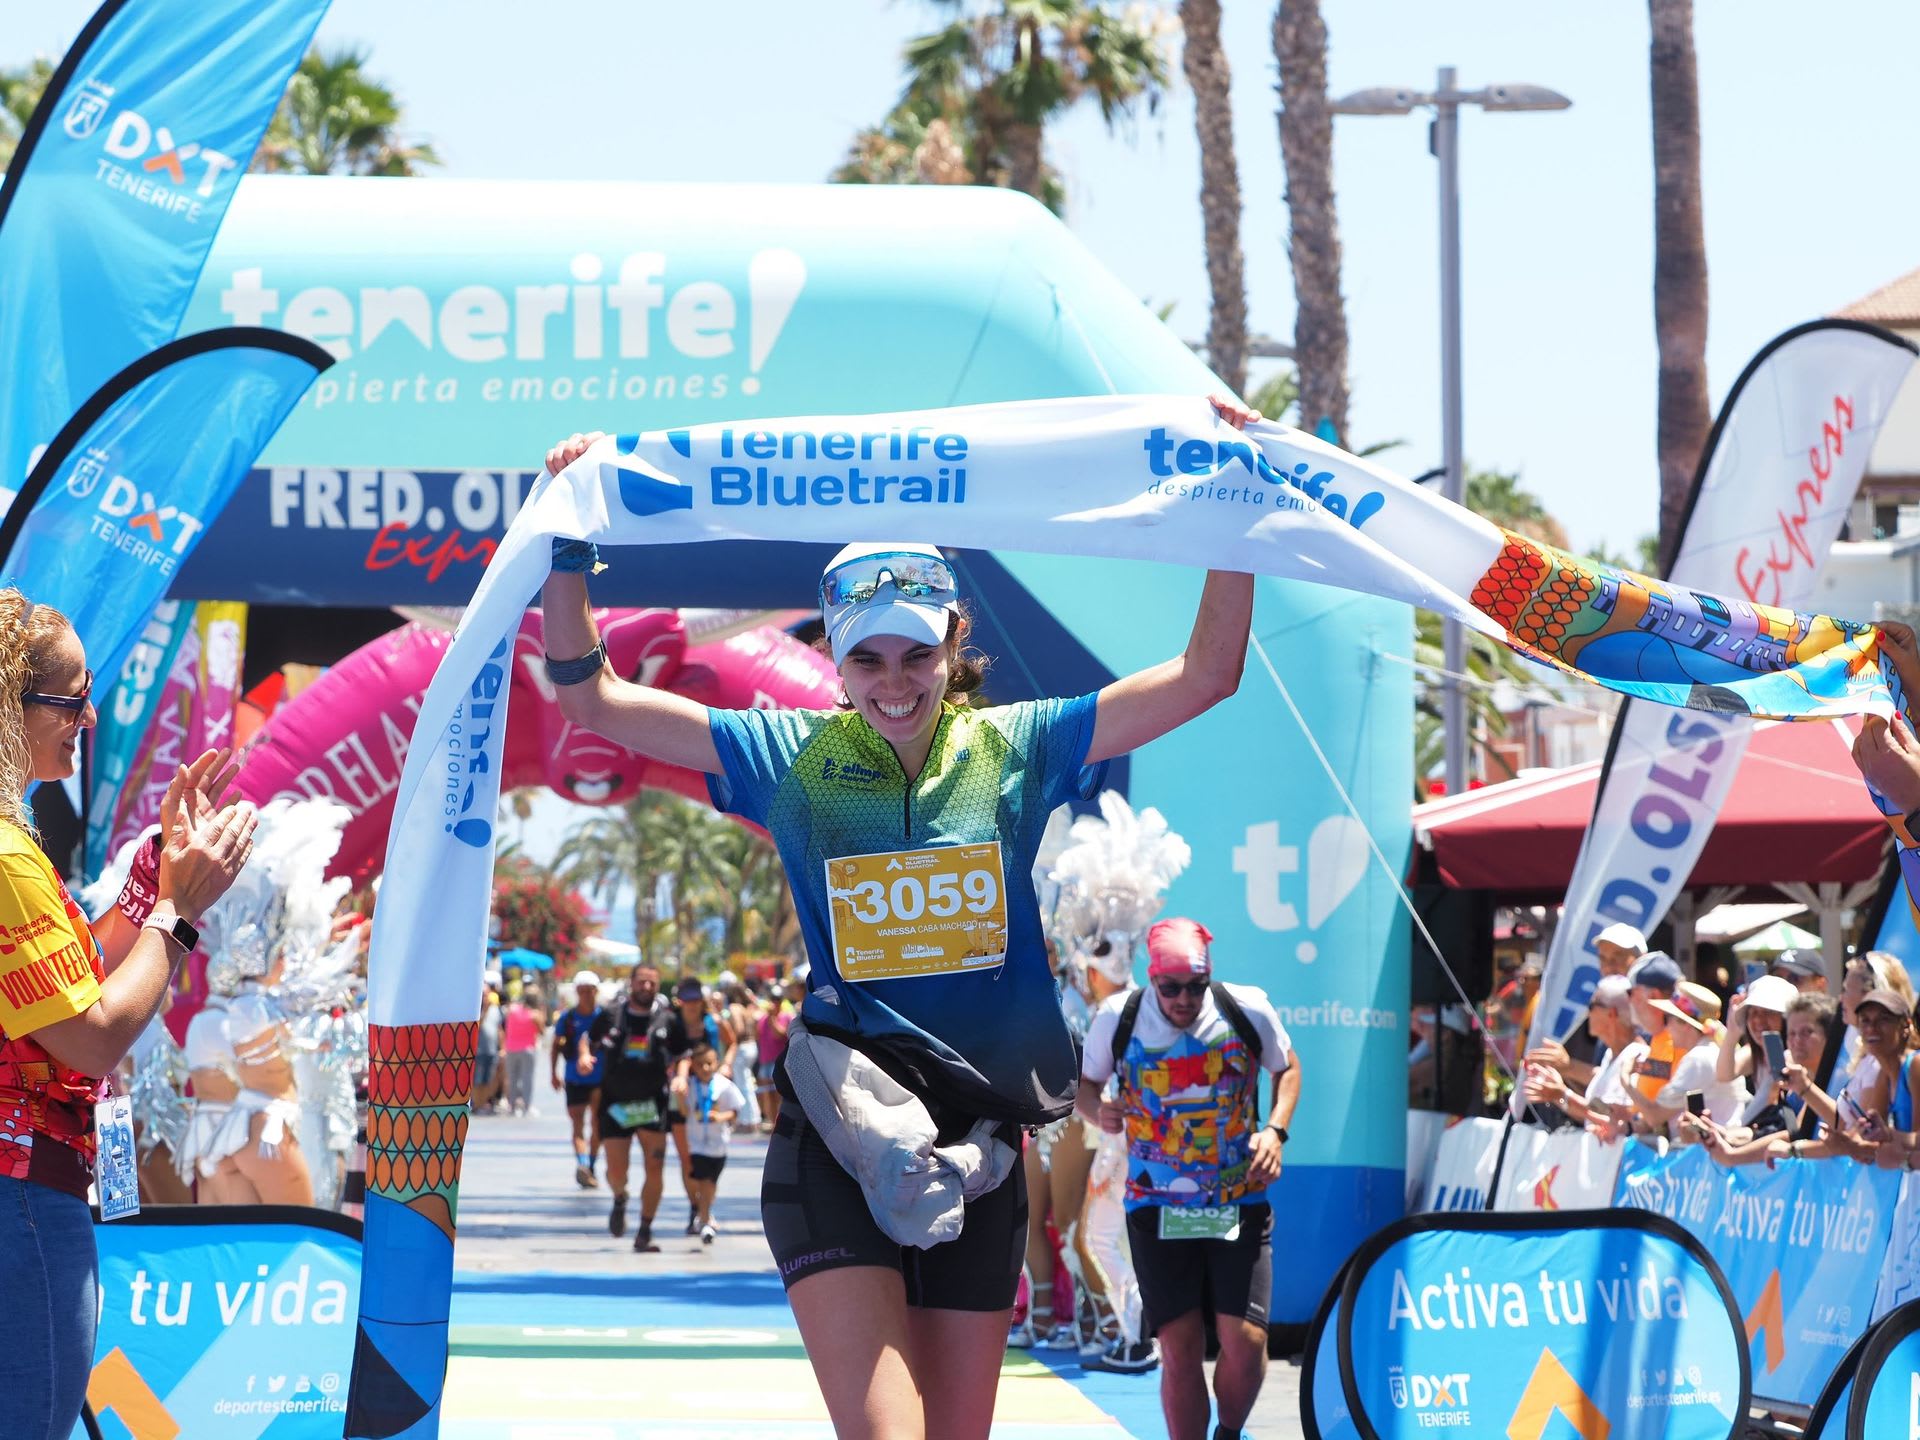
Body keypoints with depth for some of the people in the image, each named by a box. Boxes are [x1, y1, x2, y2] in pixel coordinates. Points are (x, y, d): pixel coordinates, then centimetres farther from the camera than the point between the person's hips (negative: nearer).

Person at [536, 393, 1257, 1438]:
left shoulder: (1015, 750, 6)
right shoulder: (793, 758, 4)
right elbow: (590, 696, 3)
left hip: (980, 1138, 3)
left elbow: (1204, 676, 3)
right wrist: (567, 544, -7)